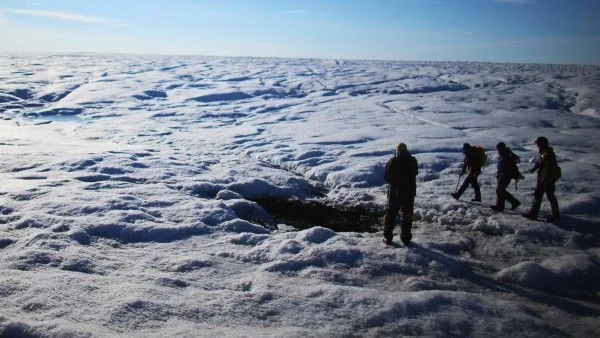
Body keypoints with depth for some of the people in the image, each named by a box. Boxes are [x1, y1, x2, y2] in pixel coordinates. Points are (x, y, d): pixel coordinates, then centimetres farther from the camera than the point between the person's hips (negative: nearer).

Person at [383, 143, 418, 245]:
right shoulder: (413, 161, -4)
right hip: (409, 192, 2)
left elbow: (386, 177, -8)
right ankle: (406, 238, 15)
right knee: (407, 215, 13)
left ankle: (387, 237, 11)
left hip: (394, 192, -2)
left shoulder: (393, 162, -14)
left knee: (391, 214, 10)